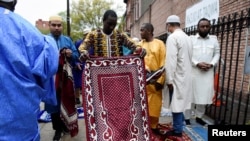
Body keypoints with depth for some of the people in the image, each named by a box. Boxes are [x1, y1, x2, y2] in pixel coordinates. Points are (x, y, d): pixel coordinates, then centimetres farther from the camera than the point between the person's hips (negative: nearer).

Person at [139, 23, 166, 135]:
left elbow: (163, 63, -4)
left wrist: (160, 80, -11)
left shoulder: (159, 43, 0)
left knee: (155, 104, 8)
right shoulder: (140, 44, 9)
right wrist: (145, 68, -20)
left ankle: (153, 126, 25)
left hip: (156, 80, -2)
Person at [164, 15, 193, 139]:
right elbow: (189, 58, 14)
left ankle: (177, 132, 12)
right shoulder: (186, 37, 11)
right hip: (185, 75, 9)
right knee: (180, 103, 17)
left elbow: (171, 60, -21)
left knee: (177, 104, 1)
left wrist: (169, 79, -17)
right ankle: (179, 126, 29)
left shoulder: (172, 37, -14)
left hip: (177, 76, -8)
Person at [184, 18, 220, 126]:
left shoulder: (214, 39, 11)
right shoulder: (191, 39, 0)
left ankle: (199, 116, 26)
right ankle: (187, 117, 15)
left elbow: (217, 54, 11)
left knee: (204, 95, 9)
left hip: (208, 73, 4)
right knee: (190, 95, 2)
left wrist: (211, 64, -7)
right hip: (193, 72, -3)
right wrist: (197, 63, -16)